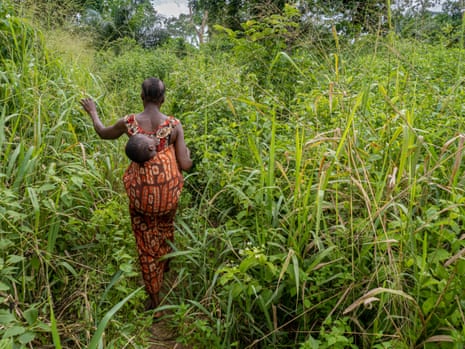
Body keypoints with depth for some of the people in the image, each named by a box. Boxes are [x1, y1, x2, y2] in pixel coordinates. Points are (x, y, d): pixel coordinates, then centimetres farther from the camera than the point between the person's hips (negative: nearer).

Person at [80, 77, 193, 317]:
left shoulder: (129, 123, -10)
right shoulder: (174, 125, -12)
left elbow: (103, 133, 12)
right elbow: (185, 165, -10)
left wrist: (92, 112, 30)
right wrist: (187, 153, 13)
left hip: (141, 193, -1)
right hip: (168, 191, 1)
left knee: (146, 243, 16)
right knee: (165, 229, 32)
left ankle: (154, 298, 26)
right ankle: (164, 266, 58)